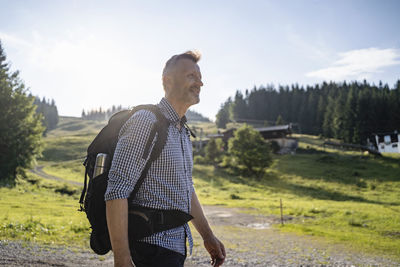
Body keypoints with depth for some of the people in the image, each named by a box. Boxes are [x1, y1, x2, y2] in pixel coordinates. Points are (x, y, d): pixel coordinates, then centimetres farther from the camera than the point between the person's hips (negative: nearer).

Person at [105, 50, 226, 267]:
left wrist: (208, 236, 21)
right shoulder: (145, 121, -14)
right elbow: (117, 191, -21)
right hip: (153, 244, -9)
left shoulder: (183, 132, 15)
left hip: (177, 242, 9)